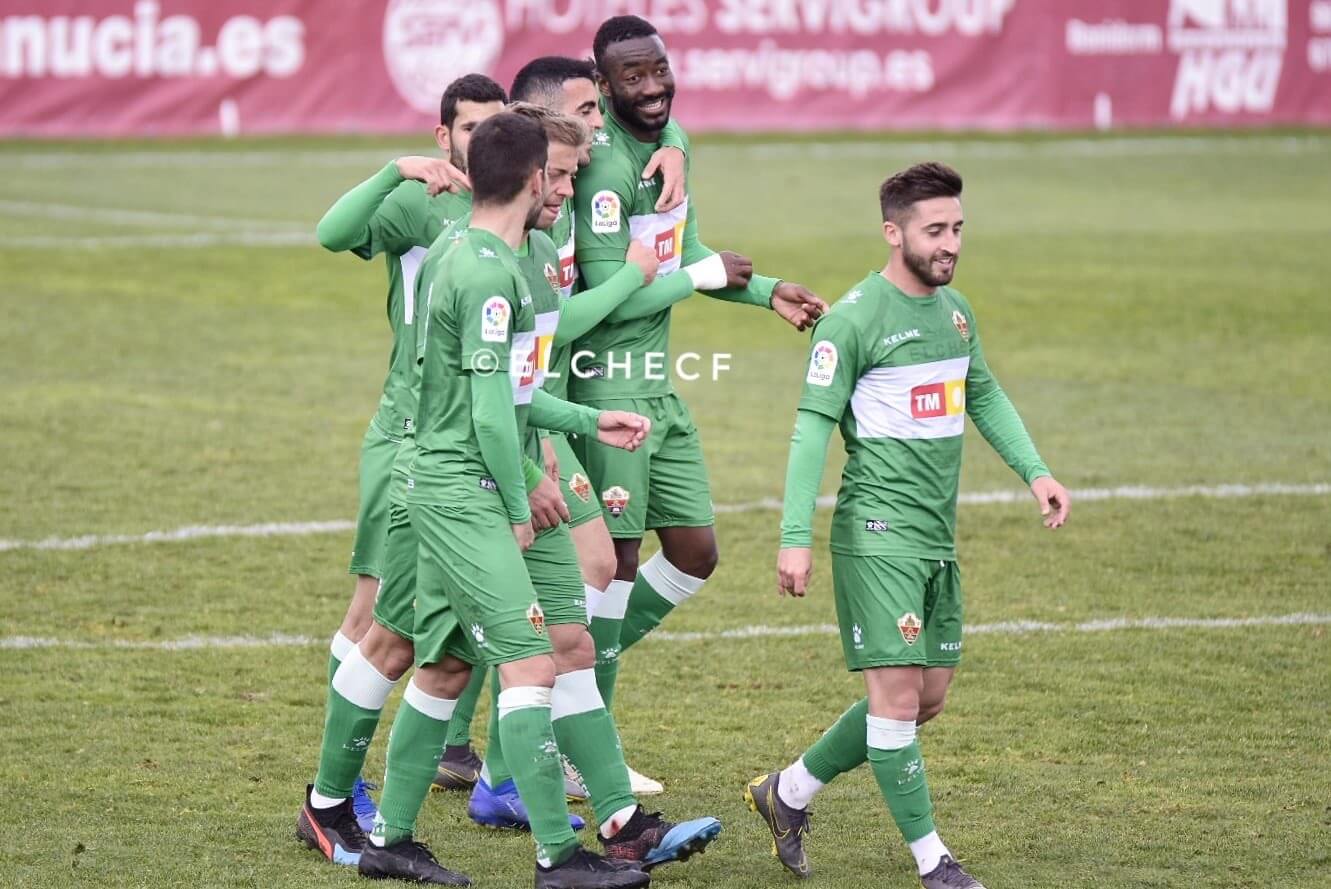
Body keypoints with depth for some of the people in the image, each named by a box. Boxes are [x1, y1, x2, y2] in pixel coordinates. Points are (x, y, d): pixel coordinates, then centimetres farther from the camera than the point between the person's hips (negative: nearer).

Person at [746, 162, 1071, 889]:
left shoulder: (953, 309, 11)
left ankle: (788, 791, 26)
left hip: (937, 535, 8)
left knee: (927, 698, 12)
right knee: (898, 693, -9)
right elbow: (814, 427, -13)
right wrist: (795, 538, -19)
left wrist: (1034, 472, 12)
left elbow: (983, 397, 25)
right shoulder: (853, 318, -12)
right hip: (878, 532, -8)